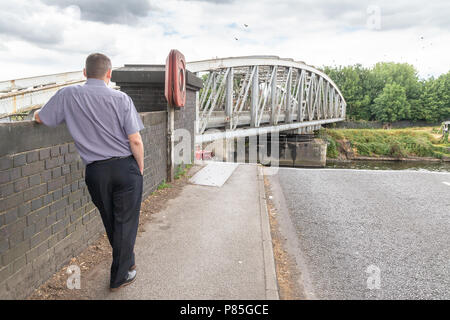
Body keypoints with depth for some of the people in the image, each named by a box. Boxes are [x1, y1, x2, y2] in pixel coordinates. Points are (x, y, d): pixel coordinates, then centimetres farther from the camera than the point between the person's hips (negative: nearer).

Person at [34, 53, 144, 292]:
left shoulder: (68, 95, -1)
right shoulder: (121, 98, -8)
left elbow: (39, 118, 12)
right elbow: (135, 141, -9)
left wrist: (65, 113, 30)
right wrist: (140, 168, 4)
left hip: (95, 171, 3)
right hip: (125, 167, -2)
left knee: (110, 223, 21)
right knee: (125, 221, 11)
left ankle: (125, 262, 42)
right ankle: (119, 276, 22)